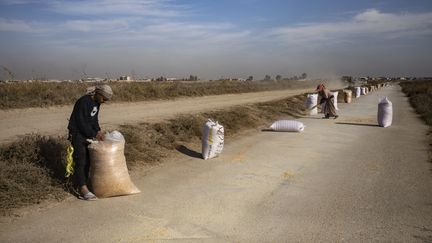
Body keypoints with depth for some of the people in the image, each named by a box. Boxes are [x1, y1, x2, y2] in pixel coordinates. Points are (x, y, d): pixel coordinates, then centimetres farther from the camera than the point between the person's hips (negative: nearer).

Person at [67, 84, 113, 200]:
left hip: (87, 133, 9)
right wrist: (94, 134, -19)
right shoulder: (83, 102, -23)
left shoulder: (96, 102, 4)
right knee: (80, 162, -9)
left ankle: (83, 186, 16)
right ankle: (83, 191, -9)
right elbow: (81, 123, -23)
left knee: (87, 161, 8)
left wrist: (98, 130, -1)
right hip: (77, 133, -8)